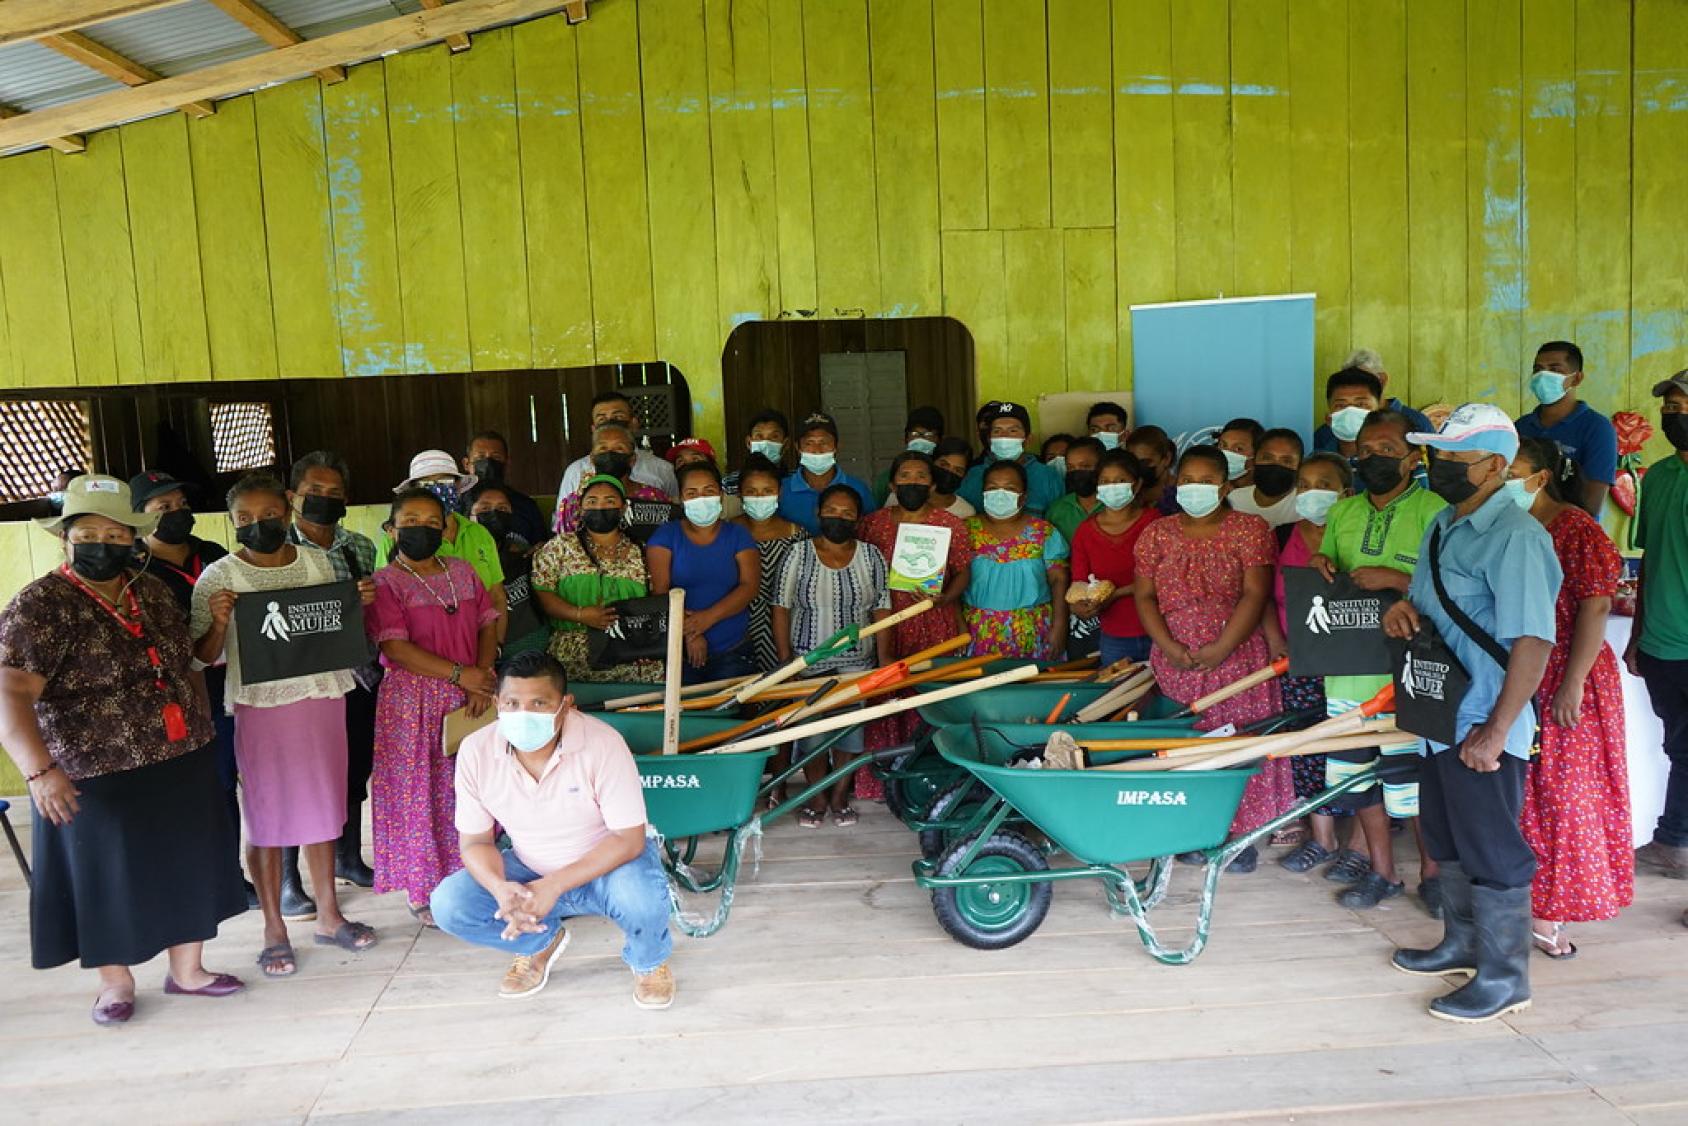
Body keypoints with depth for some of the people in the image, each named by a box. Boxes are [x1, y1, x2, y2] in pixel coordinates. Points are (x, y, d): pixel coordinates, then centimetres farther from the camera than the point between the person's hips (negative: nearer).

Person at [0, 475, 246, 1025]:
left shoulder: (153, 592, 6)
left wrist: (203, 728, 11)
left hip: (183, 768, 6)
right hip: (98, 780, -5)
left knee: (187, 868, 13)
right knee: (110, 877, 10)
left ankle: (186, 968, 31)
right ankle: (115, 982, 30)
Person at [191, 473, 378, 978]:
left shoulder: (316, 563, 6)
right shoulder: (219, 578, -5)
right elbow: (202, 658, -3)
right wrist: (219, 622, -21)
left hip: (323, 699, 4)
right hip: (262, 708, -3)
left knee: (323, 808, 12)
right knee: (267, 818, 4)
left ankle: (328, 915, 25)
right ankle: (274, 930, 18)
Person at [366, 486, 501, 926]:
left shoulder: (462, 572, 11)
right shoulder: (385, 583, -5)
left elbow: (487, 625, 9)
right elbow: (395, 647, -14)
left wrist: (483, 677, -7)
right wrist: (458, 673, -17)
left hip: (468, 696, 5)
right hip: (412, 700, -4)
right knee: (418, 793, 2)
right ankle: (421, 890, 15)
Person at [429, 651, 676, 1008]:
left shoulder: (602, 743, -28)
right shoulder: (476, 751, -17)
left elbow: (629, 838, -24)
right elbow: (475, 841, -8)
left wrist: (554, 887, -34)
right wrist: (501, 889, -30)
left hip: (606, 866, -3)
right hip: (529, 871, 4)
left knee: (641, 896, -36)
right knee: (448, 905, -18)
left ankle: (649, 961, 3)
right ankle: (542, 941, 12)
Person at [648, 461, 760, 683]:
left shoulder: (737, 535, 6)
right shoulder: (666, 536, 3)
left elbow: (750, 586, -5)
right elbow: (660, 591, -7)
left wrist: (708, 617, -19)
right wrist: (689, 632, -19)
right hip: (680, 654, -1)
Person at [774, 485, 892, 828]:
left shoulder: (870, 556, 1)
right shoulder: (800, 554, -3)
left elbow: (881, 609, 2)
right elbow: (782, 607, -2)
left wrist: (885, 657, -5)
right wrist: (785, 660, -6)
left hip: (857, 661, 1)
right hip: (809, 661, -1)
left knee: (851, 728, 3)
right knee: (810, 729, 1)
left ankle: (840, 794, 21)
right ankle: (817, 796, 18)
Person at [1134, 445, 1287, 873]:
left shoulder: (1249, 529, -1)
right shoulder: (1158, 533, 8)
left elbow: (1255, 595, -9)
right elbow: (1144, 596, 4)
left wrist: (1220, 650, -16)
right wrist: (1170, 648, -10)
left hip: (1236, 656, -2)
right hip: (1174, 662, 3)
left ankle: (1241, 834, 11)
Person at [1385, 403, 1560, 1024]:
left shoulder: (1515, 536, -18)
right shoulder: (1443, 526, 10)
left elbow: (1533, 641, -23)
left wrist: (1496, 732, -24)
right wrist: (1403, 608, -3)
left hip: (1485, 725, -9)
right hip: (1441, 714, 9)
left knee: (1490, 846, 2)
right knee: (1446, 835, 20)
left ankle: (1504, 977, 17)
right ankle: (1463, 943, 38)